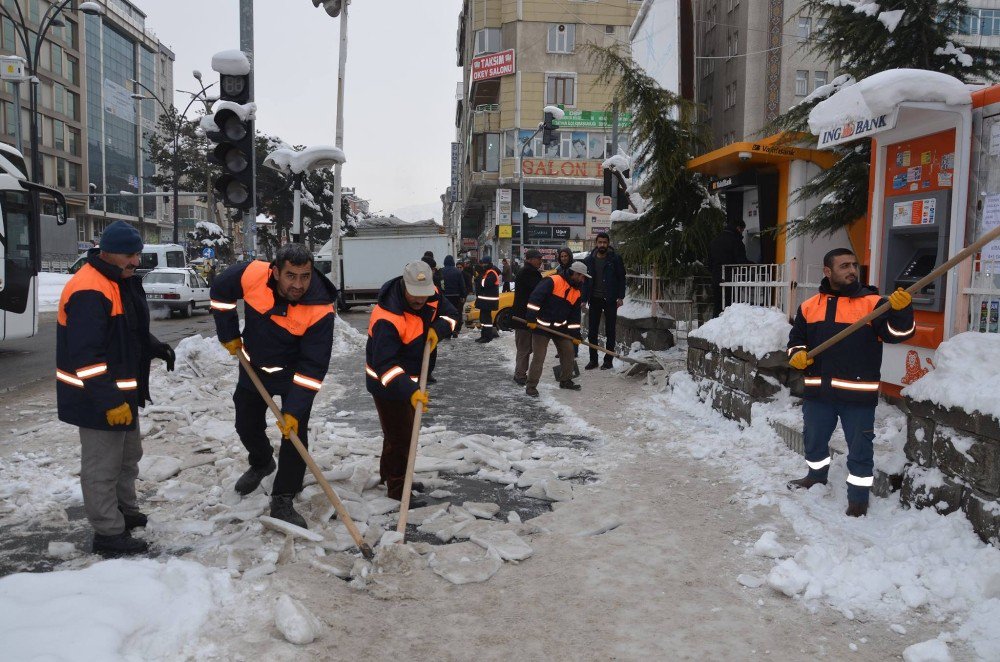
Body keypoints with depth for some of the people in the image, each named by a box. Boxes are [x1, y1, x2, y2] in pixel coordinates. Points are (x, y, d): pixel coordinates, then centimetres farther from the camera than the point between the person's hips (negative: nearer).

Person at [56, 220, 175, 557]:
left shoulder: (124, 281, 9)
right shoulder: (89, 291, -24)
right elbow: (85, 355, -28)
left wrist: (155, 347, 4)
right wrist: (109, 401, -28)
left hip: (123, 391, 11)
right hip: (97, 398, -10)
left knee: (128, 455, 23)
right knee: (102, 465, 2)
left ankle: (126, 511, 40)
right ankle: (108, 533, 13)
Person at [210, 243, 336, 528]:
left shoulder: (320, 310, -34)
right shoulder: (252, 275, -28)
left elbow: (312, 366, -30)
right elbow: (220, 291, -5)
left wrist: (294, 410, -32)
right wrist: (229, 335, -4)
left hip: (293, 373, -3)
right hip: (253, 366, 4)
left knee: (295, 432, -11)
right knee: (247, 426, 18)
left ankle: (282, 501, 2)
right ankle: (261, 463, 50)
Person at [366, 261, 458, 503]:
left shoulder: (431, 295, -12)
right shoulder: (387, 318, -34)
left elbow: (451, 314, 4)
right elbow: (385, 365, -38)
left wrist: (437, 329, -18)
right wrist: (410, 391, -48)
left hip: (411, 378, 9)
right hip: (386, 383, -9)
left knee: (406, 428, 23)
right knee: (400, 436, -3)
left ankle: (388, 474, 44)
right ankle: (397, 489, 15)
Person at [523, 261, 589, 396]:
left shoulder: (577, 294, 7)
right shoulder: (552, 281, -16)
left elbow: (575, 316, 13)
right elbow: (535, 298, -23)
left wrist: (575, 334, 9)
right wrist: (531, 319, -26)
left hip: (561, 328, 7)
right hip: (541, 327, -7)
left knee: (568, 352, 10)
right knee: (538, 357, -7)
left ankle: (566, 380, 27)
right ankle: (531, 385, 4)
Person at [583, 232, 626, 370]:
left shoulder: (615, 259, -3)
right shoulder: (588, 260, 4)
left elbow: (621, 278, -2)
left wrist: (620, 297, -9)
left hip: (610, 300, -3)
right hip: (594, 299, 3)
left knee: (610, 331, 5)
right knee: (592, 331, 5)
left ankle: (608, 360, 12)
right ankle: (593, 359, 15)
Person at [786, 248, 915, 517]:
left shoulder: (872, 302, -5)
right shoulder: (809, 306, 7)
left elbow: (897, 332, -15)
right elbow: (797, 337, 17)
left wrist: (901, 310, -35)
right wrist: (797, 354, -4)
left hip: (857, 393, -4)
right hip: (818, 390, 4)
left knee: (859, 447, 4)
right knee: (814, 437, 22)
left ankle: (859, 495, 21)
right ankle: (817, 474, 46)